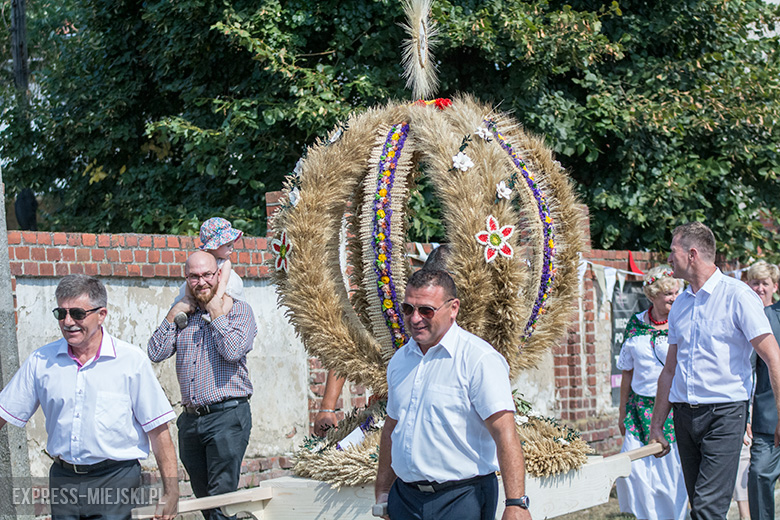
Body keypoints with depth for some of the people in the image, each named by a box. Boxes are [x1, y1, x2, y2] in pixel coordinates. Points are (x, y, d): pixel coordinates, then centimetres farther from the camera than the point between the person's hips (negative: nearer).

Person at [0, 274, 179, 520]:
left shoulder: (132, 360, -4)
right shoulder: (41, 361, 4)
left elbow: (158, 430, -5)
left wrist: (171, 493, -8)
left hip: (115, 480, -3)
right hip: (63, 479, 3)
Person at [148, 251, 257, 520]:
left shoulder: (238, 310, 0)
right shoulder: (183, 313, 14)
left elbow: (233, 351, -16)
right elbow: (156, 353, 4)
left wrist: (216, 312, -10)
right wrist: (173, 313, -1)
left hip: (227, 416, -6)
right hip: (190, 419, 6)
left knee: (221, 498, -11)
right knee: (202, 496, 12)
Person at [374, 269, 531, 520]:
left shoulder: (479, 359, -11)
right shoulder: (400, 360, 11)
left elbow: (505, 435, -19)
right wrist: (382, 492, 17)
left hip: (461, 499, -6)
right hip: (404, 497, 6)